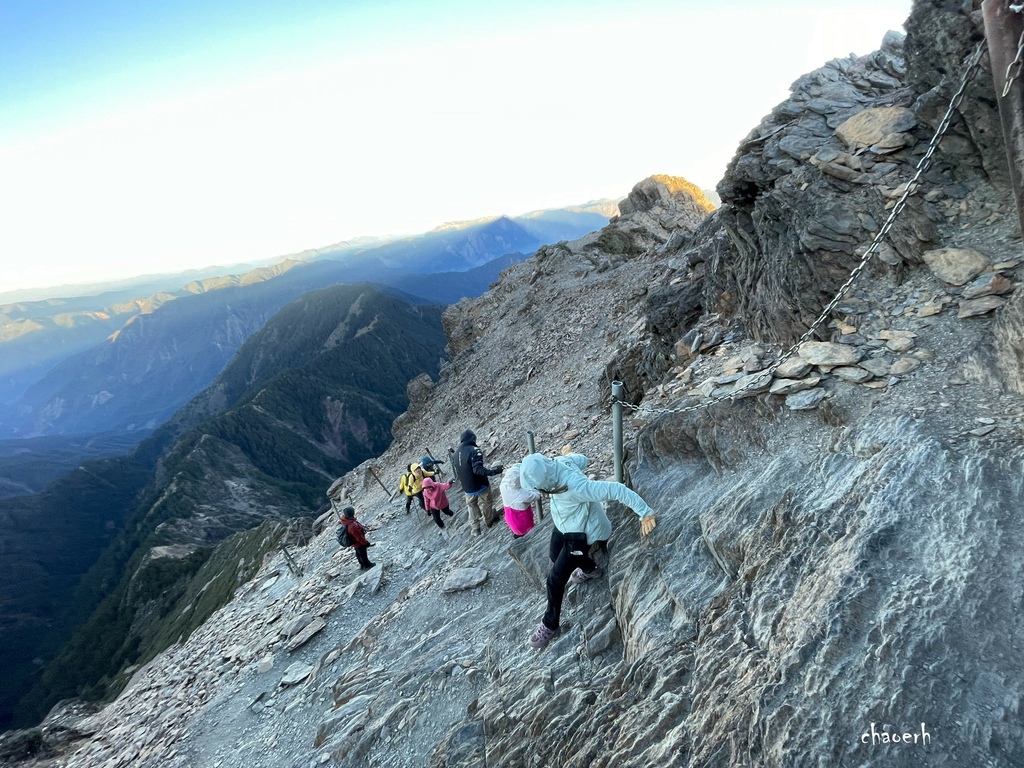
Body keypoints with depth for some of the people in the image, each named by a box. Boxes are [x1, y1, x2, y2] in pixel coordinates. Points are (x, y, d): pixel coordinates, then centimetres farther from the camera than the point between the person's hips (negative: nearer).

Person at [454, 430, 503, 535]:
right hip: (480, 485, -5)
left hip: (467, 488, 6)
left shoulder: (457, 453, 4)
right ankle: (489, 521, 39)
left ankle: (475, 529, 28)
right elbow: (477, 469, -32)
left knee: (472, 507, 21)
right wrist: (493, 471, -37)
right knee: (486, 504, 19)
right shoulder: (474, 451, -20)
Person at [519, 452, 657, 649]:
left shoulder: (577, 486, -44)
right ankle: (590, 569, 58)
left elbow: (615, 490, -42)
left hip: (580, 534, -9)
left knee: (555, 578, -1)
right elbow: (580, 459, -1)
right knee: (555, 555, 31)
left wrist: (645, 512, -38)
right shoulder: (559, 463, -23)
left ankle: (550, 624, 25)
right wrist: (585, 459, 21)